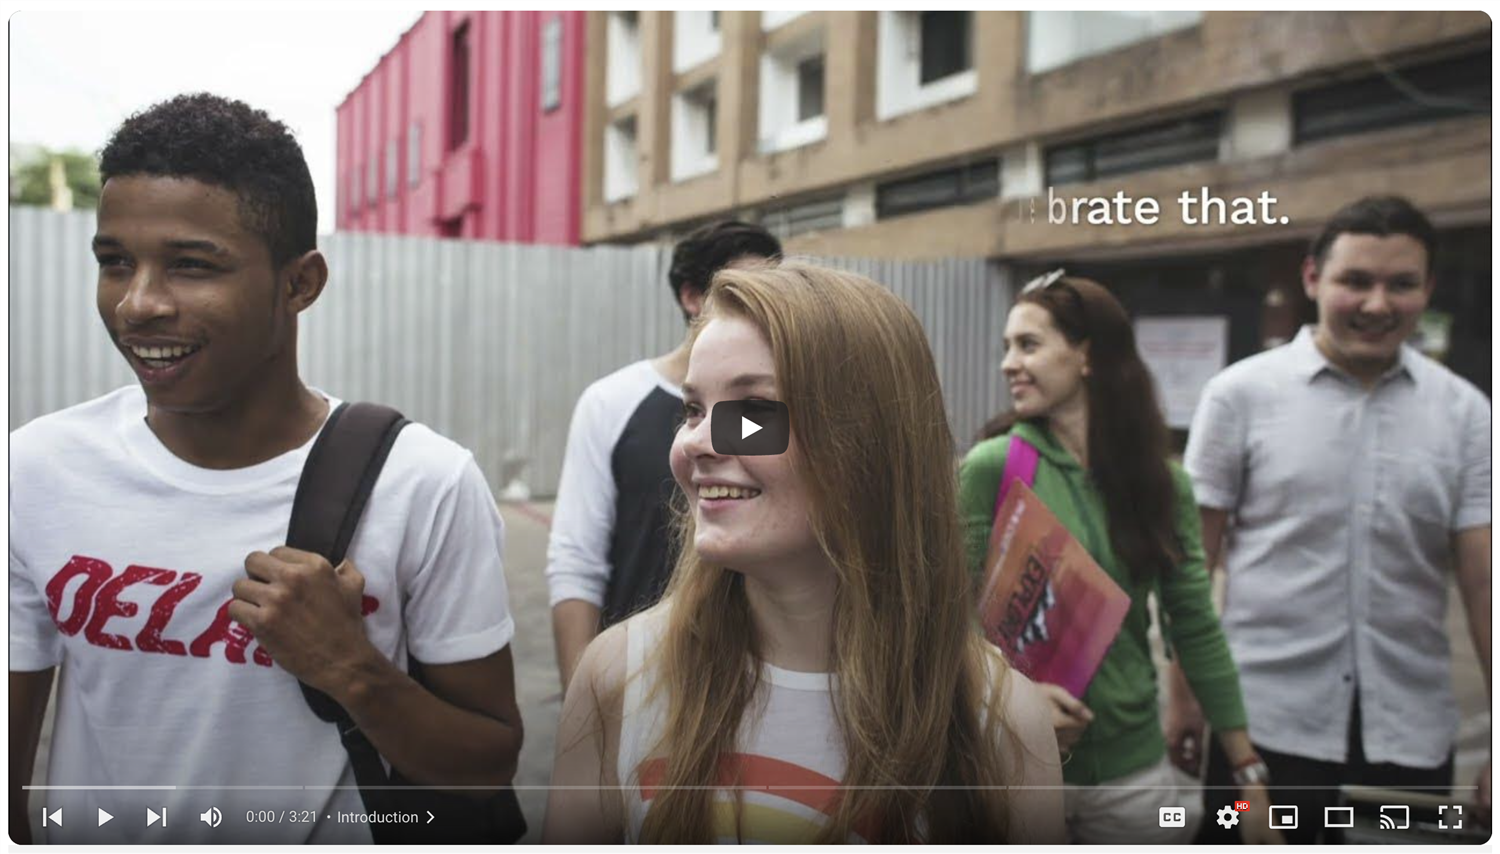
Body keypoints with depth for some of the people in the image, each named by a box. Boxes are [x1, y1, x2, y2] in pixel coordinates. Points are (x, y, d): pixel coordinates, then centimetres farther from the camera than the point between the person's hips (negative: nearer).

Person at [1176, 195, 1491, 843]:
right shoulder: (1241, 393, -5)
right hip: (1266, 718, -2)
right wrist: (1184, 690, -1)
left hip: (1413, 731, 3)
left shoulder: (1464, 412, 2)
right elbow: (1193, 561, -1)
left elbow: (1484, 581, 0)